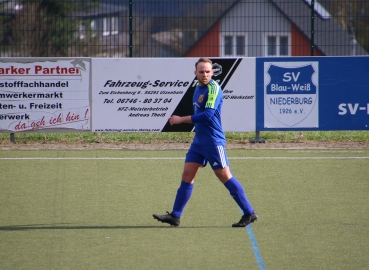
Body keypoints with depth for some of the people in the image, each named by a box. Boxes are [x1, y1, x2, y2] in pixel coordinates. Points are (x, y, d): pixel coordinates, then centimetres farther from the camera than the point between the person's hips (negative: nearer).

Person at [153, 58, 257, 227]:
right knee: (187, 175, 5)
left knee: (225, 177, -6)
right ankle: (175, 216, 7)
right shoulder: (198, 88, 11)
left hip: (213, 141, -8)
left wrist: (181, 120, -18)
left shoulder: (213, 88, -15)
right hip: (199, 140, 8)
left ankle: (249, 213, 2)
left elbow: (208, 115, -23)